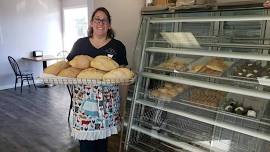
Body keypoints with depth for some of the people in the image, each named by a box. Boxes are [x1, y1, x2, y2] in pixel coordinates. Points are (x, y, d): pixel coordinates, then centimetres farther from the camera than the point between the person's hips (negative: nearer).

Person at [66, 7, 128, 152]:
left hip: (107, 97, 0)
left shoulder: (117, 46, 3)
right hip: (83, 96, 1)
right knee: (85, 134, 3)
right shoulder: (80, 43, 7)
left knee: (102, 133, 12)